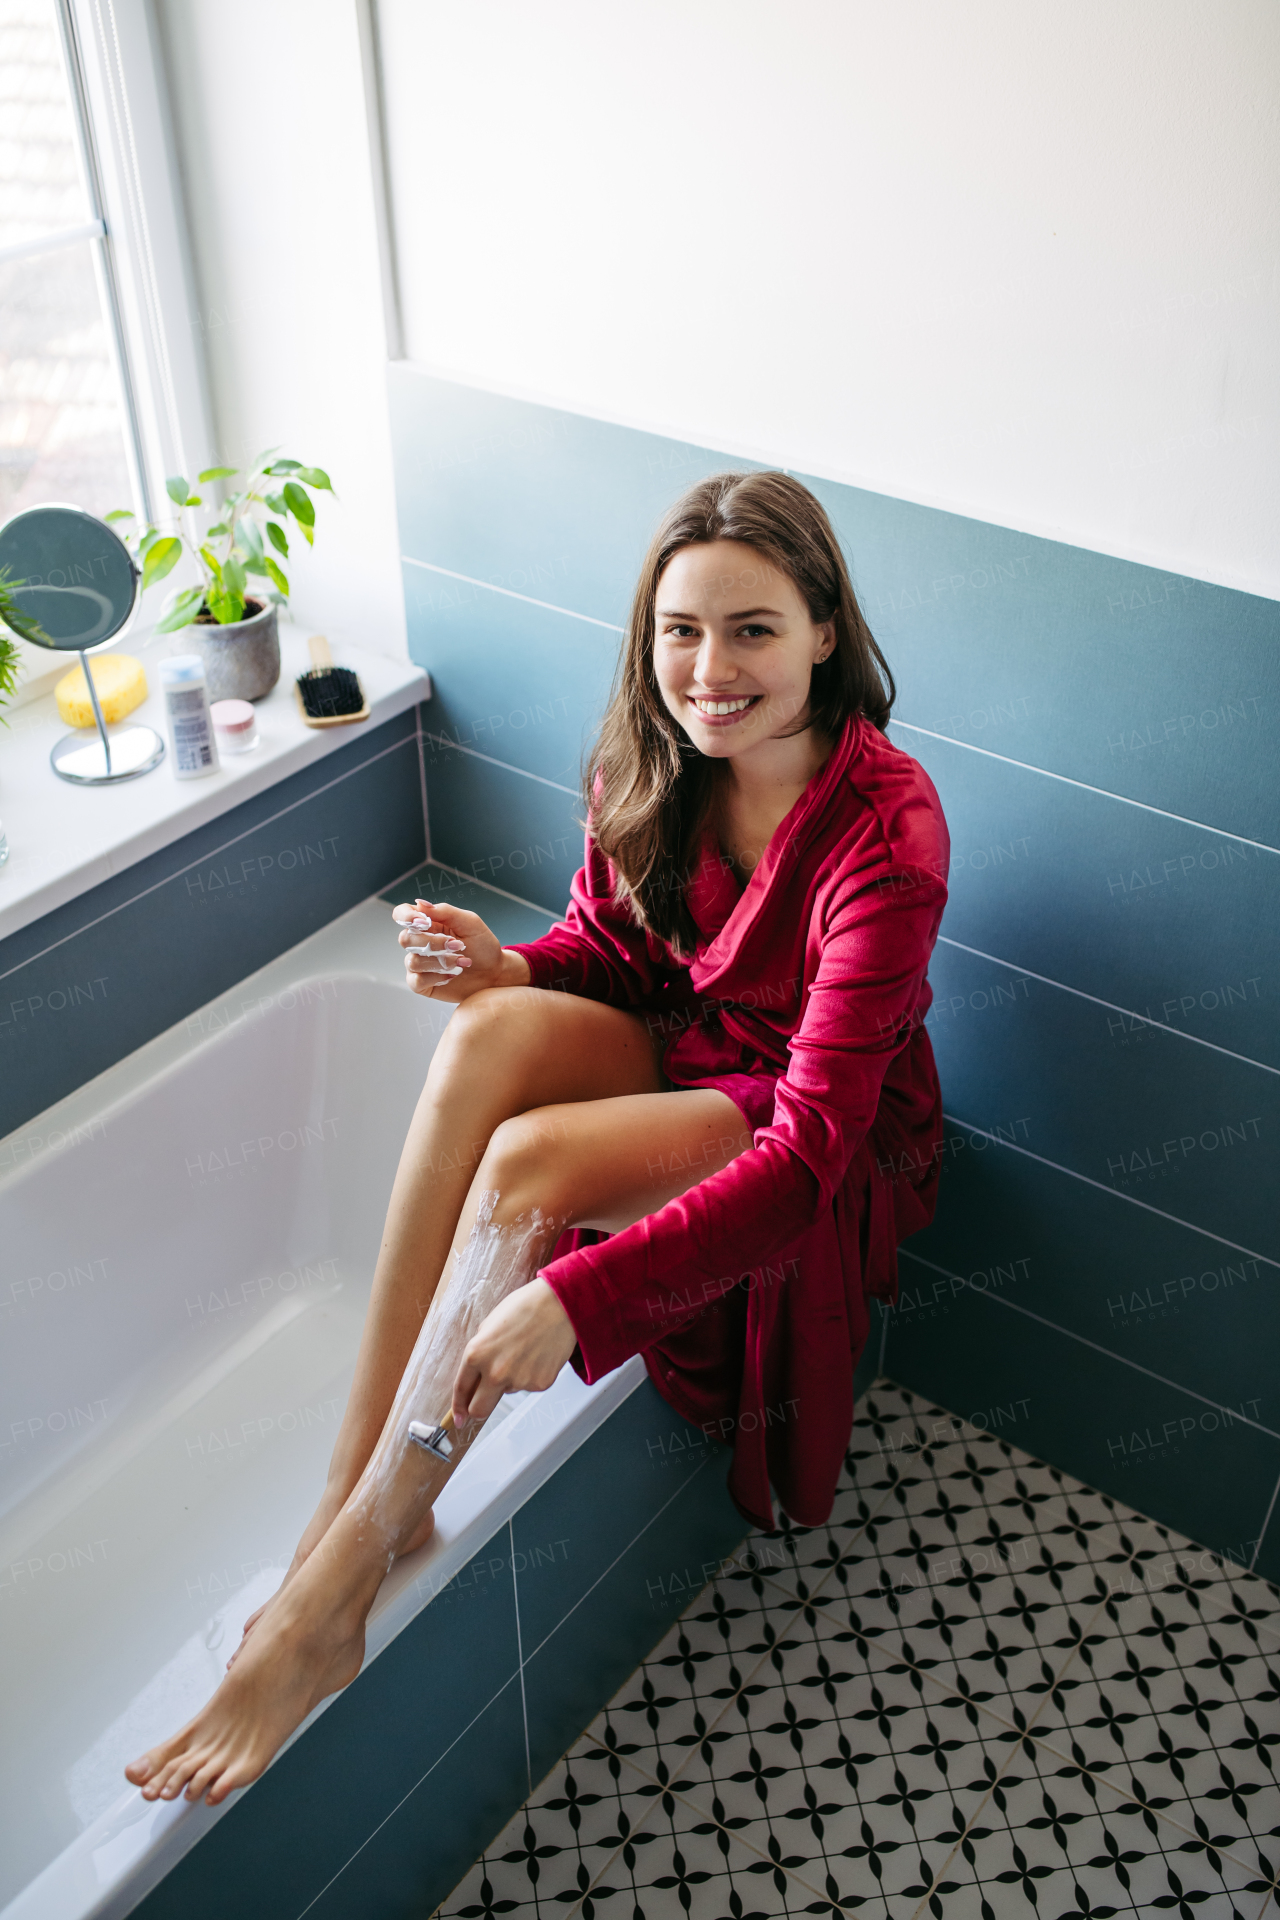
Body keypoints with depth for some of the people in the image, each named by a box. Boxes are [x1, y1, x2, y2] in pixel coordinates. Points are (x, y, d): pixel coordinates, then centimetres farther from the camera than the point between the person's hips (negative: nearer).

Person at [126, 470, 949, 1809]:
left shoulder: (885, 831, -28)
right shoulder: (651, 765, -8)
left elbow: (811, 1149, -33)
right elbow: (606, 948, 7)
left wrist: (579, 1295, -41)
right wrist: (508, 968, -18)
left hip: (837, 1149, -5)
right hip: (679, 1057, 6)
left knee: (526, 1162, -33)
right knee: (491, 1030, -28)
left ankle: (336, 1582, -23)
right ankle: (357, 1487, -26)